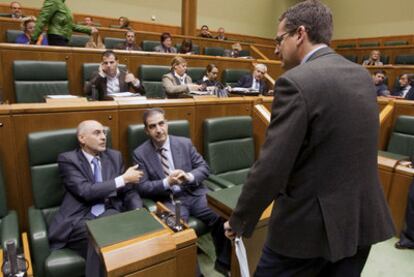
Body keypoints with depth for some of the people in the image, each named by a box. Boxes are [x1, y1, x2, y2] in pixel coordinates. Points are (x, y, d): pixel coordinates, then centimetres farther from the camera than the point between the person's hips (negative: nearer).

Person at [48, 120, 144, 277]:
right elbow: (86, 191, -15)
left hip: (109, 213, 4)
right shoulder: (67, 159, -1)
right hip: (79, 218, -3)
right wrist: (123, 179, -13)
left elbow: (129, 191, 10)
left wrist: (138, 212, -10)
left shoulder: (114, 156, 12)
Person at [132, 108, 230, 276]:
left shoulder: (185, 143, 5)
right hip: (168, 200, -2)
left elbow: (204, 168, 6)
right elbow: (142, 187, -3)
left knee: (222, 216, -19)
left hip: (194, 194, 2)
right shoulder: (140, 154, 0)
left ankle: (223, 262, 4)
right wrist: (167, 182, -19)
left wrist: (189, 176, -16)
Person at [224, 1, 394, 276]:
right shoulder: (363, 75, 5)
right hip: (363, 219, 8)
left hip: (311, 223, -7)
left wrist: (239, 222, -8)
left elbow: (271, 167, -21)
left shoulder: (296, 81, -20)